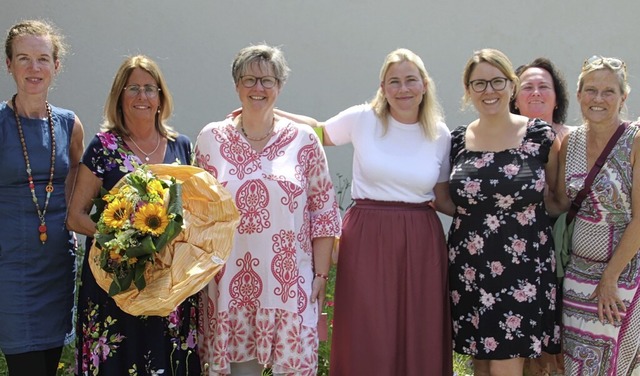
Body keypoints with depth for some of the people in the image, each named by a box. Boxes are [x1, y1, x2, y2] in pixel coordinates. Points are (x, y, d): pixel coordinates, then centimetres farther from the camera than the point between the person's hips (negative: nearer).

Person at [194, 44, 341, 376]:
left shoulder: (304, 139, 1)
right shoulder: (210, 138, 5)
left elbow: (324, 211, 3)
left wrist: (321, 275, 0)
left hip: (288, 281, -1)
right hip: (228, 281, 1)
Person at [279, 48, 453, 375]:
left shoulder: (440, 135, 5)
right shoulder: (362, 119, -1)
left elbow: (442, 198, 12)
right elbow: (321, 132, 13)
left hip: (420, 241, 2)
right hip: (367, 238, -2)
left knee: (420, 339, 6)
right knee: (366, 339, 1)